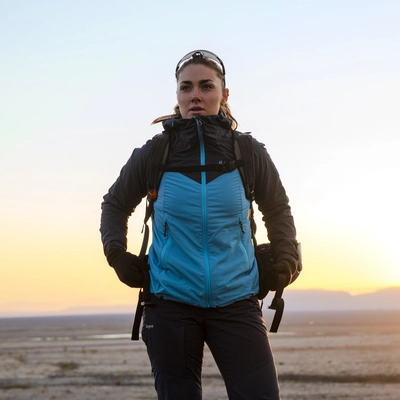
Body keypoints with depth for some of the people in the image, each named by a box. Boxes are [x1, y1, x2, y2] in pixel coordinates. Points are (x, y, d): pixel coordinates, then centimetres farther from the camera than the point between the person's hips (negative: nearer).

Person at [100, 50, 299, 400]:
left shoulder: (249, 154, 1)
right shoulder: (153, 155, 0)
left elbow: (278, 211, 18)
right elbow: (115, 205, 18)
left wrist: (285, 260, 5)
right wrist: (117, 254, 3)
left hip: (236, 302, 0)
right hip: (171, 303, 0)